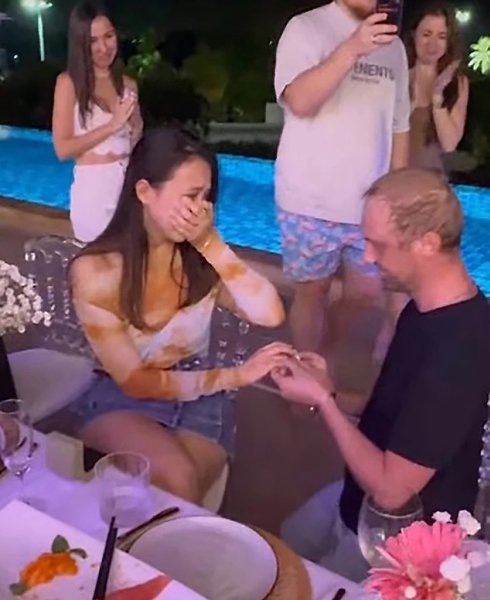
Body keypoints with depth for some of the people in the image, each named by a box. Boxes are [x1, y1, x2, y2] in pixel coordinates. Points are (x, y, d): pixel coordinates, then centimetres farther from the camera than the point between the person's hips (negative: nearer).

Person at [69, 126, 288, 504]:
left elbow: (270, 315, -20)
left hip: (198, 400, 2)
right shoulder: (94, 270, -16)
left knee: (174, 497, -25)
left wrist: (211, 245, -25)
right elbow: (135, 381, -14)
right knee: (176, 480, -29)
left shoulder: (200, 256, -6)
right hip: (121, 400, -2)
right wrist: (234, 377, -17)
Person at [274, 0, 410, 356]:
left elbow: (399, 125, 14)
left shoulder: (394, 45, 12)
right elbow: (300, 101, -20)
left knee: (368, 293, 10)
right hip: (312, 202, -5)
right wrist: (352, 48, -31)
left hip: (371, 203, 5)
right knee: (312, 290, 8)